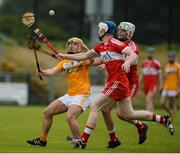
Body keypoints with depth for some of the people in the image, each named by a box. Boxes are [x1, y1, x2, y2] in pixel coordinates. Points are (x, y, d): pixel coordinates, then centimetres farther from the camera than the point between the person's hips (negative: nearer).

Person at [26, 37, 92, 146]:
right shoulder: (64, 62, 14)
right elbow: (52, 72, 2)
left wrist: (85, 49, -38)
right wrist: (42, 72, -17)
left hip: (82, 95, -8)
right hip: (69, 95, 8)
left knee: (70, 117, -29)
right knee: (47, 112, 9)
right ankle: (42, 139, 21)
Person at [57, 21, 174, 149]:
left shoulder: (115, 43, -10)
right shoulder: (101, 46, 16)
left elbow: (133, 55, -19)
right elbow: (85, 56, 26)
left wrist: (127, 62, -41)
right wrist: (65, 56, 25)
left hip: (118, 82, -10)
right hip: (118, 82, 10)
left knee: (94, 107, -10)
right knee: (127, 114, 14)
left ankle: (83, 140, -9)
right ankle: (163, 120, 22)